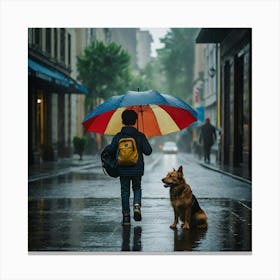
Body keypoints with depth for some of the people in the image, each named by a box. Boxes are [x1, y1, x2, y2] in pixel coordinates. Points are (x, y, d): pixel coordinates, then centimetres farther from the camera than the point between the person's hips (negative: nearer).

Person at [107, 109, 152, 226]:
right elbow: (148, 151, -6)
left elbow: (111, 151, -9)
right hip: (137, 169, 0)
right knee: (137, 188, 19)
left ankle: (126, 216, 7)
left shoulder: (118, 137, -4)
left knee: (125, 192, 8)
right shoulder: (140, 136, -4)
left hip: (123, 170, 0)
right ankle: (137, 205, -8)